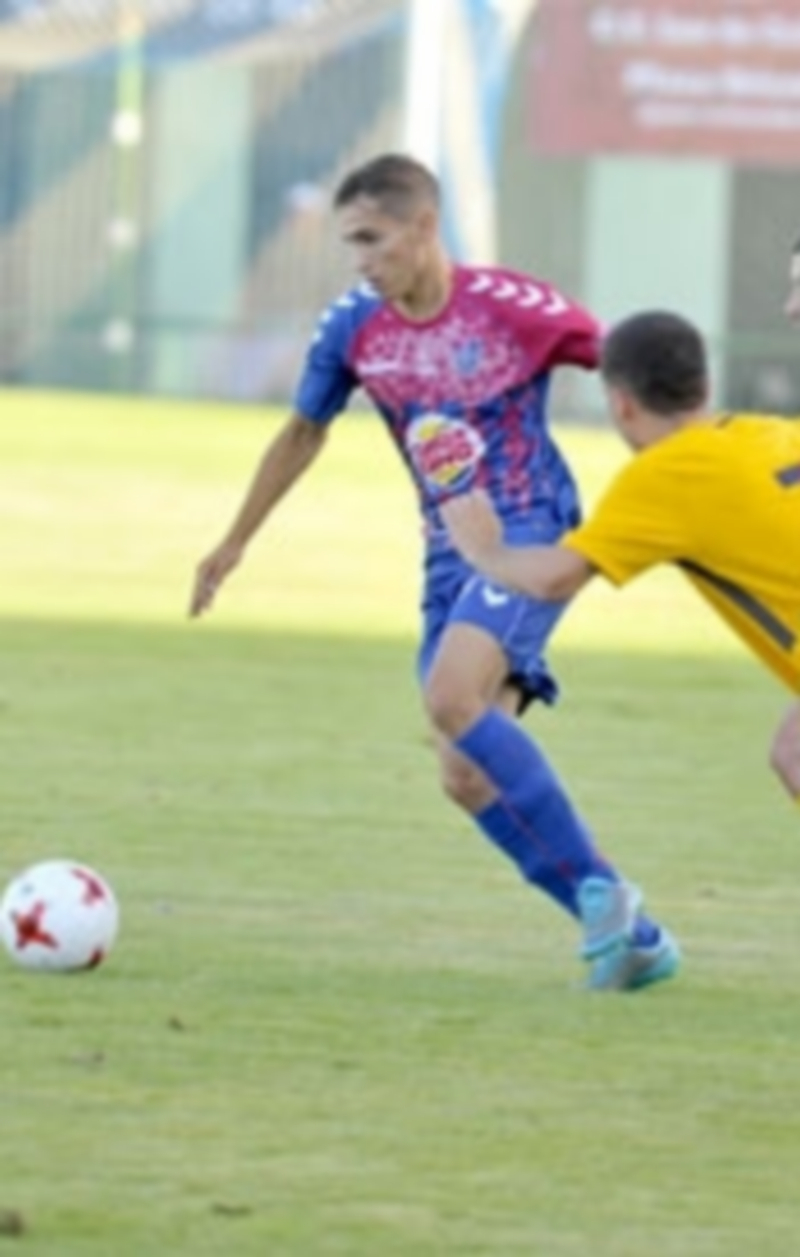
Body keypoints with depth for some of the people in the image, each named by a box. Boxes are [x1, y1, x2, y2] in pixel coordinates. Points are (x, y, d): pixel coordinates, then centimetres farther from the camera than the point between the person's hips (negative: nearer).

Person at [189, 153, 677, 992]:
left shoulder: (510, 307, -15)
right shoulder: (354, 326, 0)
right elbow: (303, 434, 18)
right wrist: (234, 545, 24)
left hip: (530, 537, -6)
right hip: (450, 558, 6)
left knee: (451, 699, -29)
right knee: (468, 778, -3)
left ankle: (598, 889, -21)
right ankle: (630, 935, 6)